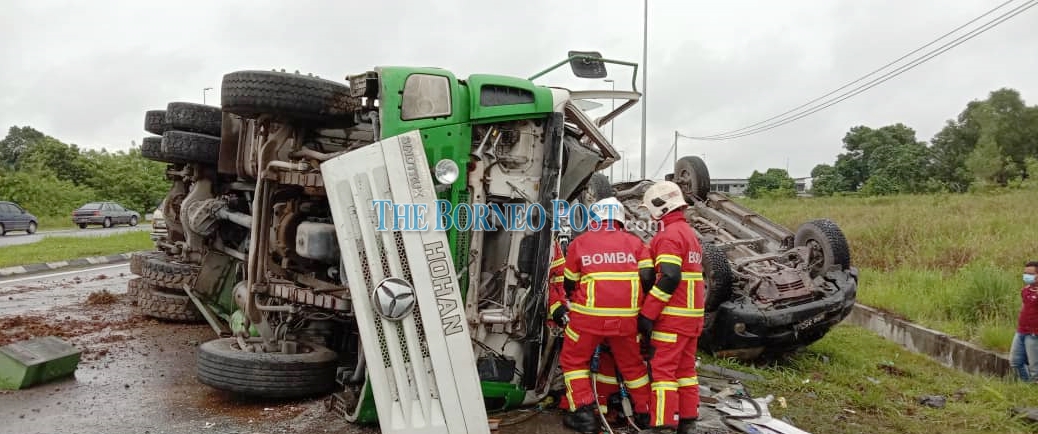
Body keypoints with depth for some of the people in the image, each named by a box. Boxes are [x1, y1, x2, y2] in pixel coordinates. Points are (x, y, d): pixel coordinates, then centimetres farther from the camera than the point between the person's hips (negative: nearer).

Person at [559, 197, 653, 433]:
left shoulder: (579, 242, 5)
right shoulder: (634, 242, 9)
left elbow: (569, 284, 12)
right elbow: (648, 278, -1)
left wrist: (574, 302, 32)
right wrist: (637, 304, 13)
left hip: (589, 316, -2)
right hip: (627, 317, 3)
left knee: (573, 360, 16)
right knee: (632, 364, 21)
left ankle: (583, 412, 7)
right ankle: (645, 413, 29)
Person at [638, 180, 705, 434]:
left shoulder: (669, 235, -14)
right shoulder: (689, 233, 18)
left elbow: (668, 278, -24)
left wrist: (647, 313, -21)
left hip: (672, 317, -10)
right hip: (692, 315, 10)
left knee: (663, 368, -7)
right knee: (685, 368, 14)